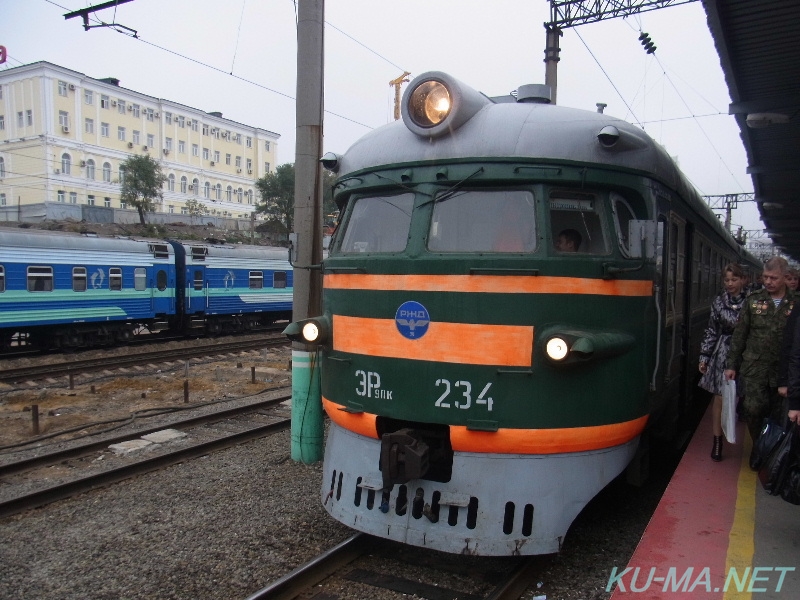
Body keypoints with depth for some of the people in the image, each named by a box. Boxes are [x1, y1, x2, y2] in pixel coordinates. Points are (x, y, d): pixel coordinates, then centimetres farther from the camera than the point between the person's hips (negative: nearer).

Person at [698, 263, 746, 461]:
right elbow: (711, 331, 7)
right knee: (719, 399, 3)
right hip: (722, 355, 2)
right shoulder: (719, 302, 3)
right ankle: (717, 442, 12)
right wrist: (704, 356, 5)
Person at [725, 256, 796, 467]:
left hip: (784, 371, 0)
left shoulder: (794, 304, 0)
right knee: (753, 409, -4)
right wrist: (731, 364, 5)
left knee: (778, 414, 6)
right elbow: (739, 335, 6)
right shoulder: (753, 300, 3)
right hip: (754, 368, 0)